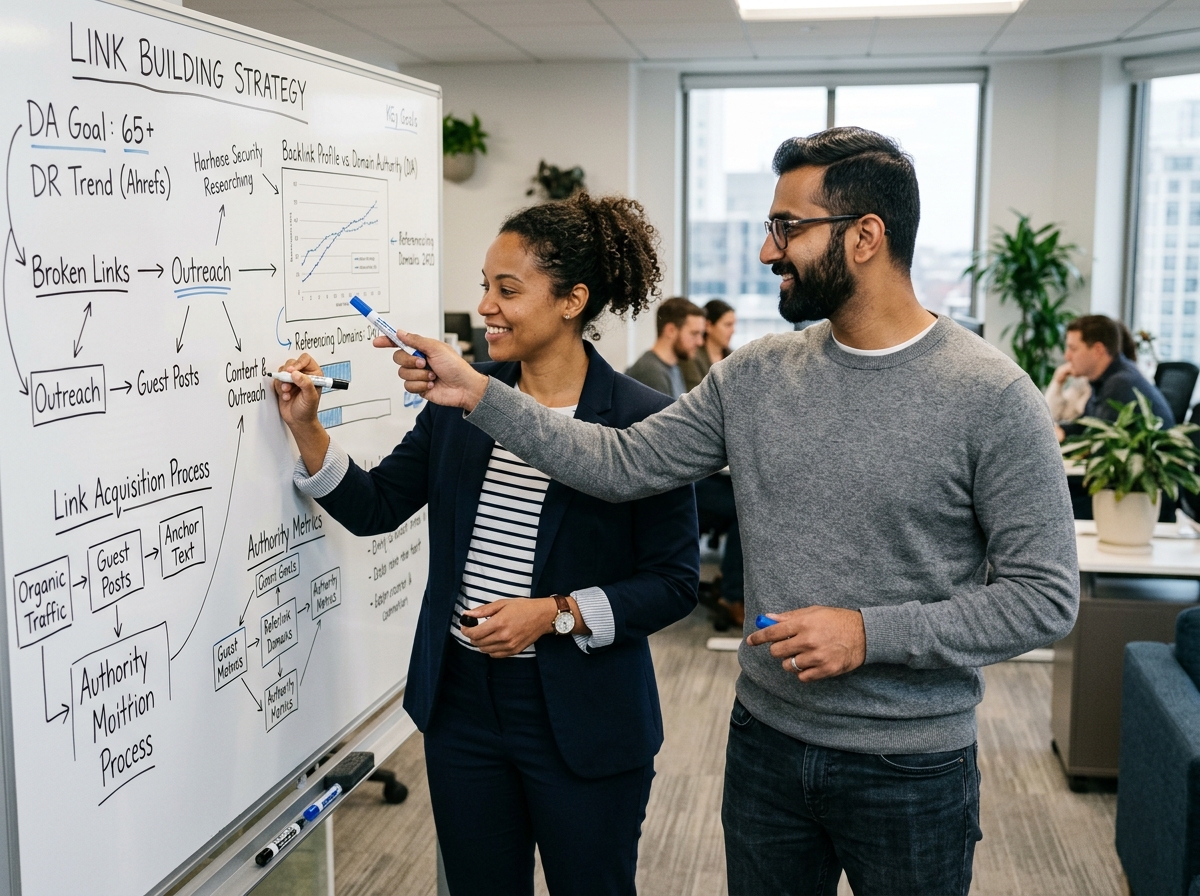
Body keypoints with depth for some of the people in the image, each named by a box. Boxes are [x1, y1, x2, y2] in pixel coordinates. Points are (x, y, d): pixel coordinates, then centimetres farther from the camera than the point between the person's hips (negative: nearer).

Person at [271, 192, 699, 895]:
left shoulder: (641, 419, -12)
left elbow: (674, 581, -10)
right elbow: (376, 508, 6)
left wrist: (556, 614, -19)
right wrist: (306, 428, -7)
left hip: (582, 723, -4)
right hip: (462, 704, 5)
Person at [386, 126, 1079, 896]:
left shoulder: (990, 397, -15)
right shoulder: (757, 376, -1)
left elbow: (1047, 597, -14)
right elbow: (622, 465, 0)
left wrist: (870, 633, -21)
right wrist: (478, 393, -5)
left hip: (910, 774, -4)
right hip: (765, 746, 4)